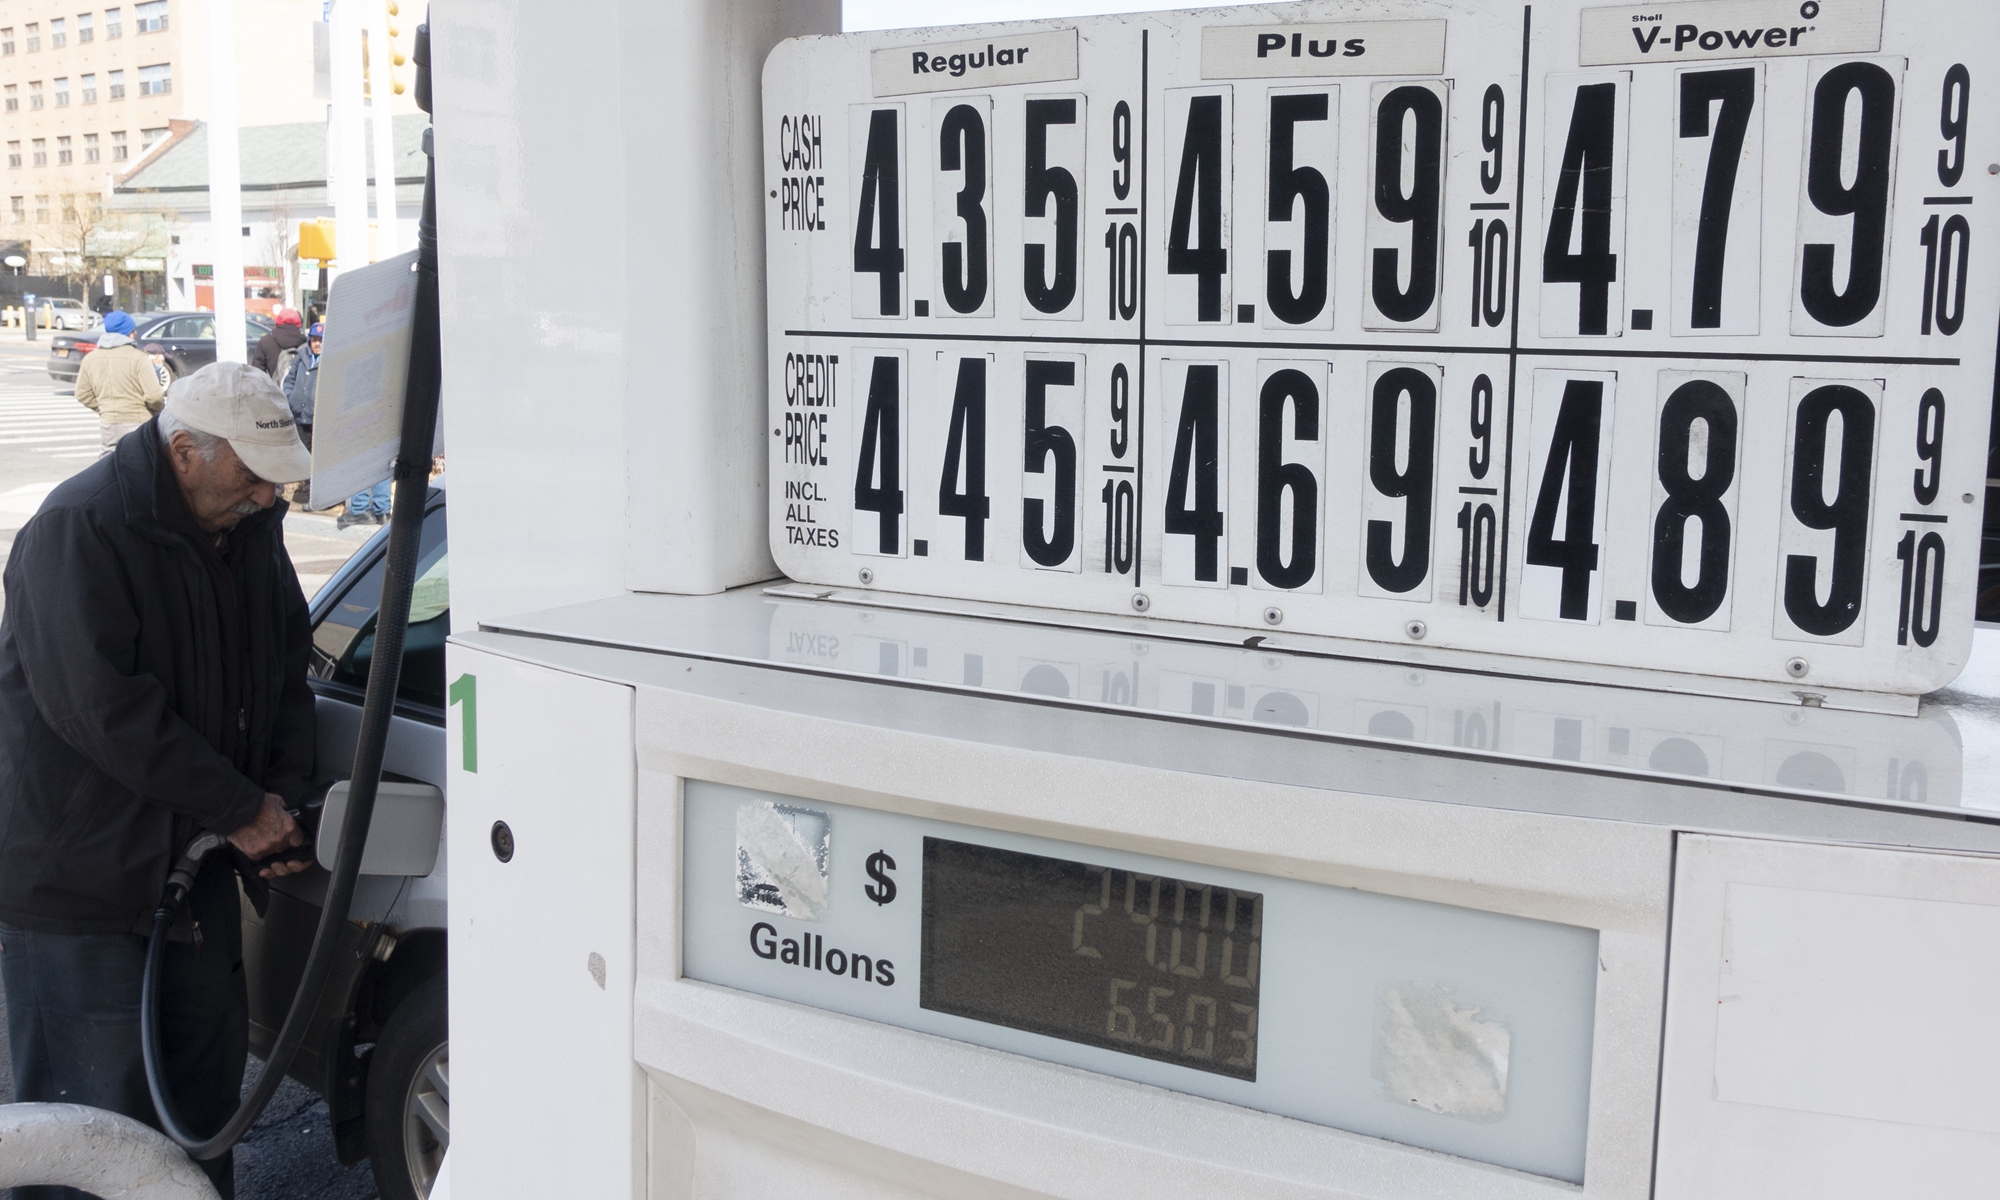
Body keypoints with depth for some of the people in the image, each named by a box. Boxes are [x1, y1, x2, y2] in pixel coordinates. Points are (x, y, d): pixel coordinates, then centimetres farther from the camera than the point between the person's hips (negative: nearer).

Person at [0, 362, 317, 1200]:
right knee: (96, 1104, 0)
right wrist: (241, 809, -20)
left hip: (197, 853, 8)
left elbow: (287, 669, 13)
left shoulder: (251, 527, 5)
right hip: (78, 874, -7)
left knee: (208, 1067, 17)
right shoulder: (78, 530, -19)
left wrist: (283, 798, -1)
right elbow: (105, 709, -25)